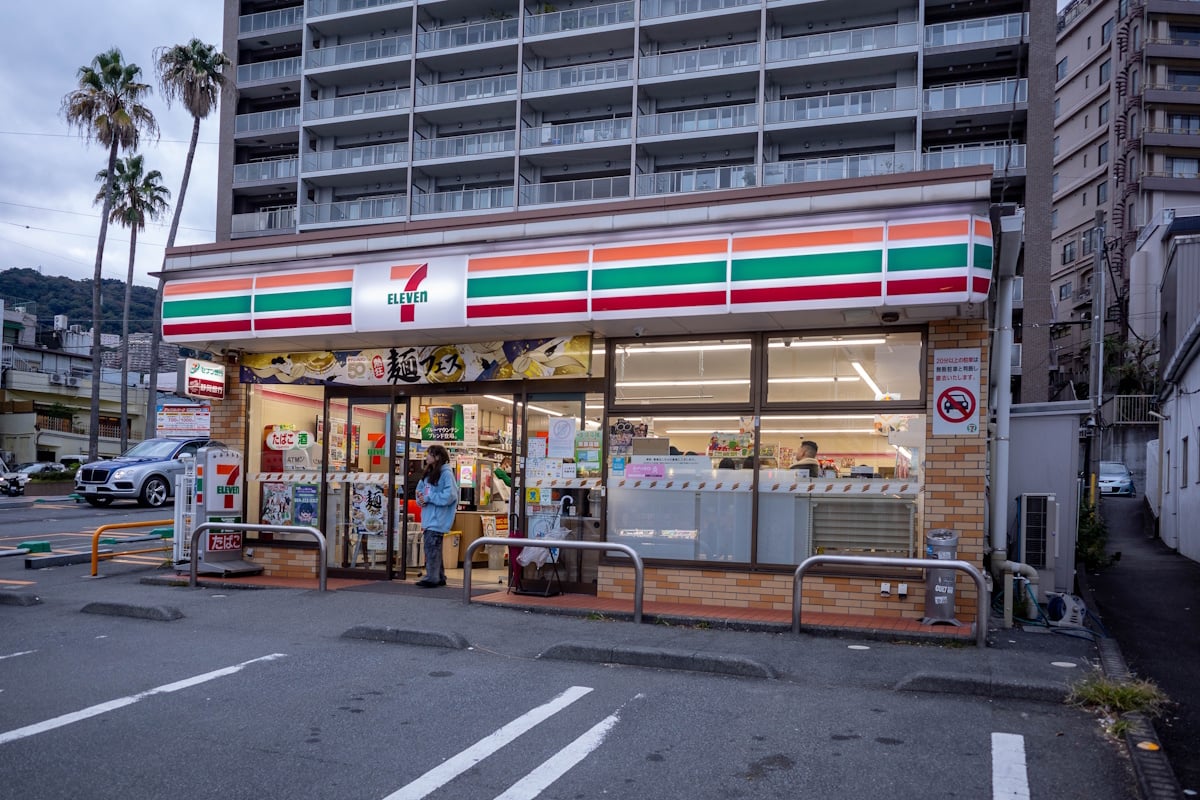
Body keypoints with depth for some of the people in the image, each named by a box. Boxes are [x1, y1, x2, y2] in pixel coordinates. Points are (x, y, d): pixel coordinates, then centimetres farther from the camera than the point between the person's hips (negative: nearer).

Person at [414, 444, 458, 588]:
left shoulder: (446, 473, -11)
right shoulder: (428, 473, 16)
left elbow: (449, 495, -19)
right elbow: (420, 489, 22)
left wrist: (428, 498, -15)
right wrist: (420, 498, -1)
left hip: (438, 518, -9)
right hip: (428, 517, 9)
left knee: (432, 546, -12)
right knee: (433, 548, 12)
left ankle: (432, 577, -10)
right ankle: (439, 577, 20)